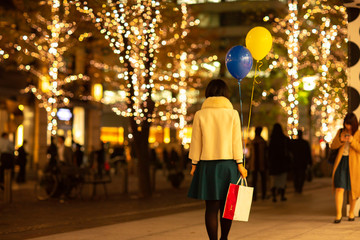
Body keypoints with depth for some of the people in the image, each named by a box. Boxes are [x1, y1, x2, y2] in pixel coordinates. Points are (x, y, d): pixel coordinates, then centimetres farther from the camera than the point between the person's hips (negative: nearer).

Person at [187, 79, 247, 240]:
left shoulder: (200, 115, 0)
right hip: (228, 162, 0)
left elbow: (196, 142, 2)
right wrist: (240, 164, 2)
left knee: (211, 206, 1)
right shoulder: (233, 114, -1)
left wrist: (194, 164, 9)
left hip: (208, 164, 0)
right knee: (227, 204, 12)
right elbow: (236, 141, -2)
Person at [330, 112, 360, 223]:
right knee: (339, 188, -9)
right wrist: (340, 140, -8)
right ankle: (338, 214, -10)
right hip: (341, 162, 2)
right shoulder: (340, 132, 11)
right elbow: (332, 146, 10)